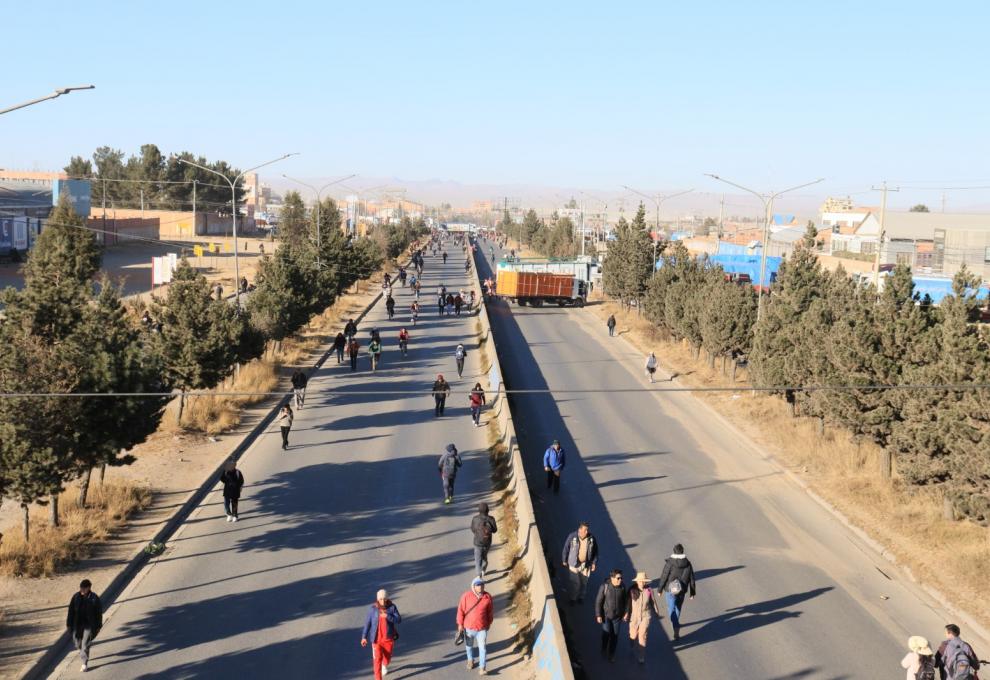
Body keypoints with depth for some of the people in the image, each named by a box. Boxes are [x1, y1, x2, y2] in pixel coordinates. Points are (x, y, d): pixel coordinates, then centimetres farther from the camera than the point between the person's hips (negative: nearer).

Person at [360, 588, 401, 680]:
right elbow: (367, 622, -5)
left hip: (389, 638, 2)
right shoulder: (373, 608, -11)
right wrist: (364, 637, -6)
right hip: (377, 638, -2)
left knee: (387, 657, 18)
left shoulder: (392, 607, -10)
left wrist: (388, 616, -28)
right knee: (377, 659, -9)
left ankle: (384, 665, 54)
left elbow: (399, 620, -14)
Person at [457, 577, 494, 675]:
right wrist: (460, 624, -5)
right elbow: (461, 610, -8)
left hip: (482, 628, -1)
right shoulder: (466, 596, -17)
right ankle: (470, 660, 48)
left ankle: (482, 668, 9)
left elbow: (490, 611, 2)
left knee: (483, 648, -1)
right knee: (469, 645, 22)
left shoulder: (487, 597, -13)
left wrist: (489, 622, 11)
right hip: (468, 627, 1)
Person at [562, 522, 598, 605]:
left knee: (584, 582, 16)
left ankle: (581, 597, 41)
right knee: (575, 582, 4)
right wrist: (564, 560, 2)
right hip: (574, 563, -2)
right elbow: (566, 548, -6)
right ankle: (573, 598, 29)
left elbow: (595, 551, 0)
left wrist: (594, 563, 3)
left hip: (586, 564, 2)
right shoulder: (572, 537, -19)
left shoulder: (591, 538, -14)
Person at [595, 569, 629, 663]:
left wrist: (626, 612, 2)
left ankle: (611, 653, 32)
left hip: (617, 616, 2)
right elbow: (598, 601, -16)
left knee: (615, 635, 11)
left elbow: (626, 600, 1)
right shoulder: (604, 587, -24)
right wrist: (598, 615, -13)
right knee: (606, 633, 9)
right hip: (606, 615, -2)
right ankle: (604, 649, 40)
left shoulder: (622, 587, -14)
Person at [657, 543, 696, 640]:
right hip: (682, 591, 4)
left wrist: (659, 589, 0)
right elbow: (691, 579, 0)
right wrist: (692, 592, 10)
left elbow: (664, 577, -14)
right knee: (678, 608, 24)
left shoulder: (670, 563, -18)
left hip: (670, 590, -4)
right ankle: (676, 624, 41)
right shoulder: (687, 563, -5)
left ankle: (676, 631, -9)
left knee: (672, 610, 3)